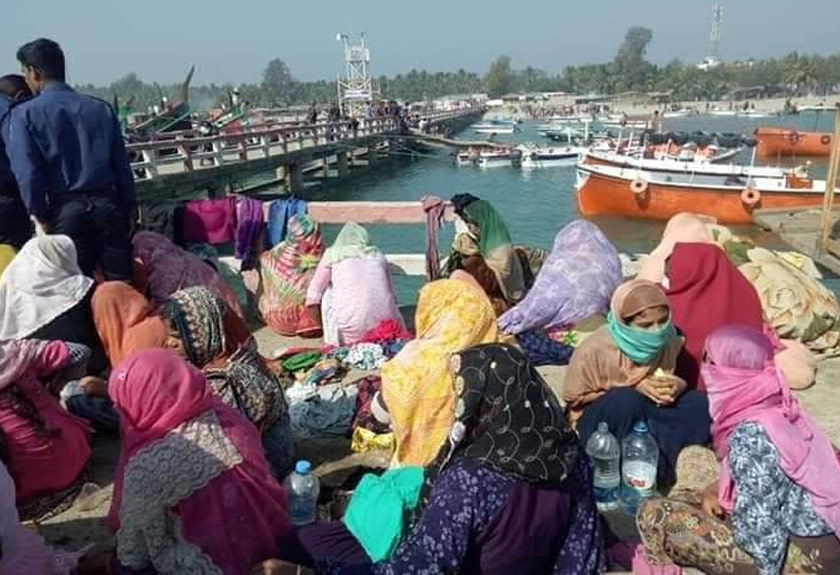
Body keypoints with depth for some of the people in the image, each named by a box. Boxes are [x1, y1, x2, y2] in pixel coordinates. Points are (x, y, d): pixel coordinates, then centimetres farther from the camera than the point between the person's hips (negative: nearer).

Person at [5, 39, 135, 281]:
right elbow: (122, 164, 8)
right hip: (107, 205, 3)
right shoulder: (102, 109, 10)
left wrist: (41, 216, 3)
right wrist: (130, 208, 12)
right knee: (122, 284, 6)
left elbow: (27, 174, -8)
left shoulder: (23, 115, -1)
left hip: (65, 211, -3)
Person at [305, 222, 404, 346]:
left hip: (349, 335, -2)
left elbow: (312, 299, 11)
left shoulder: (333, 254, 13)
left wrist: (325, 328, 24)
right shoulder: (378, 256, 19)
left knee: (326, 293, 22)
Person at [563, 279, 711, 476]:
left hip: (647, 414, 4)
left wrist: (677, 386, -21)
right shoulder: (595, 349, -23)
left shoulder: (669, 340, -11)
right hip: (599, 421, -4)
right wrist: (633, 387, -21)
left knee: (701, 405, -19)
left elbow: (682, 377, 7)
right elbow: (574, 399, -14)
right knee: (627, 400, -36)